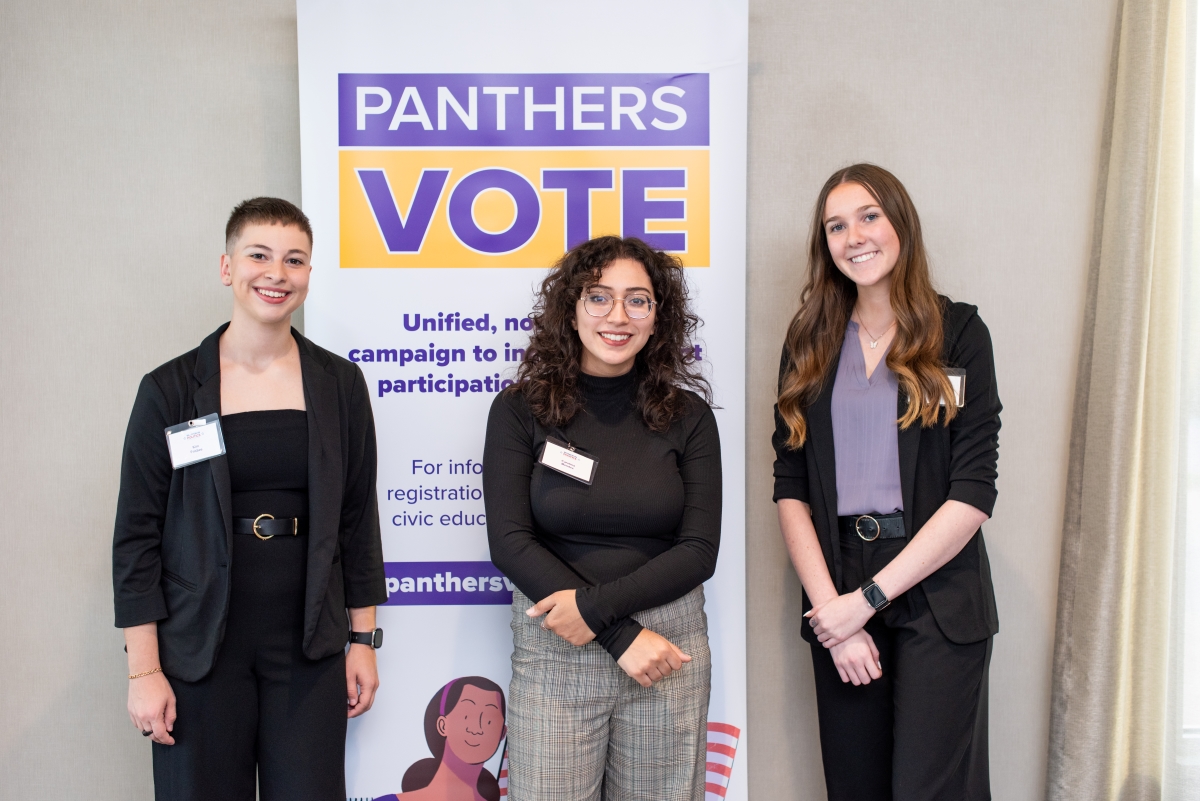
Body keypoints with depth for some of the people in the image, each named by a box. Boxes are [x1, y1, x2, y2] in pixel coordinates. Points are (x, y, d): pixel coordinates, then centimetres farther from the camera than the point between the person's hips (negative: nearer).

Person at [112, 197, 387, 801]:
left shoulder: (339, 384, 2)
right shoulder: (169, 390, -4)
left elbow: (358, 518, 6)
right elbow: (137, 533, -3)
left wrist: (364, 639, 5)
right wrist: (144, 670, -5)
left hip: (309, 648, 2)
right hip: (198, 650, -1)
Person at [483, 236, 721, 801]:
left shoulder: (687, 415, 1)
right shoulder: (520, 410, -2)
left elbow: (699, 551, -2)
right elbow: (509, 542, -8)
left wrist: (596, 607, -14)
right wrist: (623, 637, -13)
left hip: (669, 643, 1)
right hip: (553, 653, -1)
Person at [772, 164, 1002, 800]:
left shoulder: (957, 332, 0)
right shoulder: (810, 343, 9)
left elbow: (973, 494, -7)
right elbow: (790, 488, 2)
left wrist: (868, 597, -11)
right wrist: (829, 604, -10)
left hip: (936, 596, -2)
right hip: (838, 590, 3)